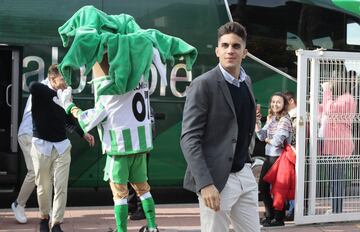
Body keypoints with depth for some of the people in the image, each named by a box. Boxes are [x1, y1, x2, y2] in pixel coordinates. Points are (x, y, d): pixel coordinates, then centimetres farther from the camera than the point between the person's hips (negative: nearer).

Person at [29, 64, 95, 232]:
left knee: (61, 188, -2)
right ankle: (44, 217, 29)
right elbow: (33, 86, -35)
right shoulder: (40, 94, -9)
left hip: (62, 146, 3)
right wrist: (58, 93, -29)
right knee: (43, 187, 7)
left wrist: (83, 133, 22)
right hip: (42, 145, -3)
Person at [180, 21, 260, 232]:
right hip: (217, 178, -7)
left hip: (245, 175, 7)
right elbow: (189, 138, -16)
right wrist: (205, 183, -24)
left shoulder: (246, 82, 11)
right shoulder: (203, 85, -11)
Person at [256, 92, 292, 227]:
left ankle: (279, 218, 13)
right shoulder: (270, 118, 11)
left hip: (278, 157, -8)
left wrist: (267, 140, -2)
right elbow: (261, 136, 4)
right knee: (262, 186, 11)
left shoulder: (284, 120, -13)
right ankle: (269, 214, 26)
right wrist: (256, 123, -8)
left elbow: (277, 141, -21)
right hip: (269, 156, 8)